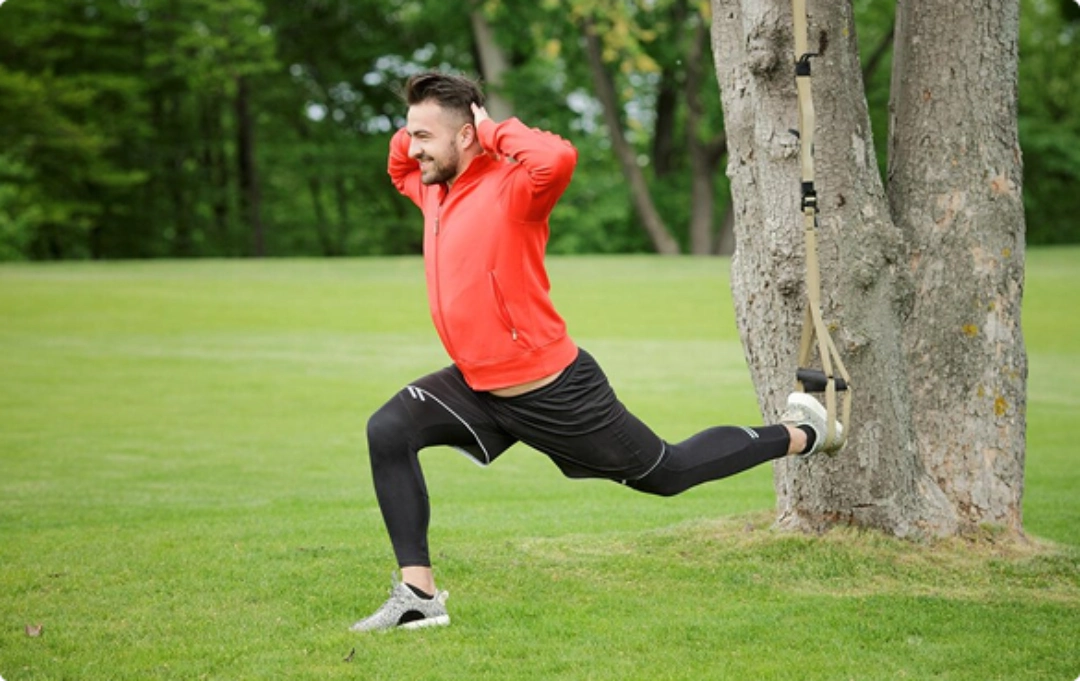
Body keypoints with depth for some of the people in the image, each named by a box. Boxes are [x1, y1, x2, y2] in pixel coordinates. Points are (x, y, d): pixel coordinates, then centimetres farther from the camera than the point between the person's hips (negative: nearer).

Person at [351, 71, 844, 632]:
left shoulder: (508, 188, -21)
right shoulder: (436, 190, 4)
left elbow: (557, 158, -45)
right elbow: (401, 167, 28)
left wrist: (495, 132, -27)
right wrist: (415, 131, 4)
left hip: (554, 393, -7)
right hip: (478, 387, 7)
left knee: (668, 472, 11)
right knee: (388, 431, -13)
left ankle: (799, 435, 35)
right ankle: (418, 595, -11)